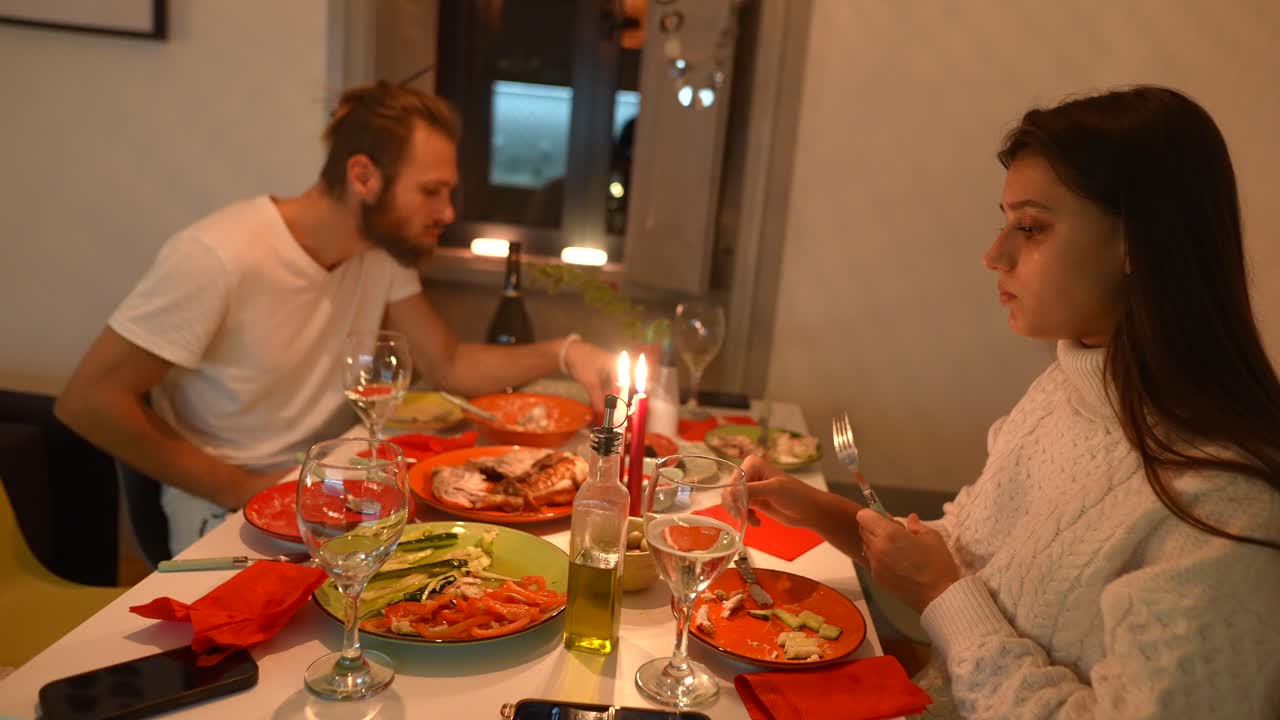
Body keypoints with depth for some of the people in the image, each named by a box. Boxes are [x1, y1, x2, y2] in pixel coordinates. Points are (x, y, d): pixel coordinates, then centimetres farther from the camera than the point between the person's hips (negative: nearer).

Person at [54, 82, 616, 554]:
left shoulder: (384, 249, -4)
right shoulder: (219, 258, -25)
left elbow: (448, 365, 1)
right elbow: (87, 401, -19)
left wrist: (563, 353, -14)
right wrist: (239, 489, -17)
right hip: (228, 512, -6)